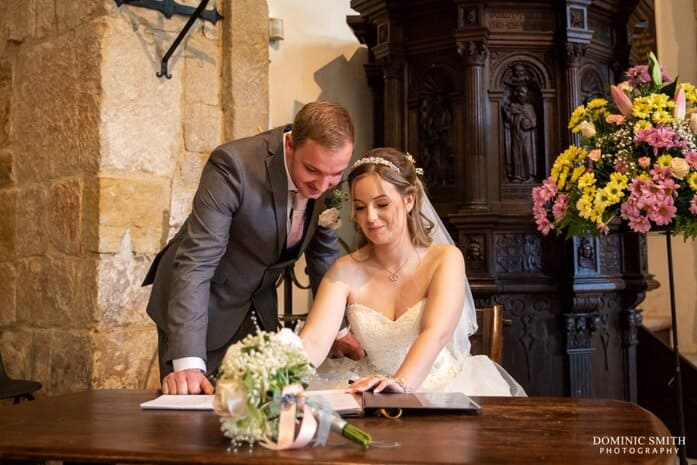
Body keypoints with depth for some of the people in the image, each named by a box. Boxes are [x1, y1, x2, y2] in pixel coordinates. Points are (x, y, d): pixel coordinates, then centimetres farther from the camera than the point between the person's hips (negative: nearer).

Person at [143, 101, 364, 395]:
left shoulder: (329, 176, -12)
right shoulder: (233, 165, -29)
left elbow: (323, 253, 2)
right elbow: (196, 263, -34)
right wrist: (187, 360, -41)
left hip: (258, 306, 5)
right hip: (201, 305, -4)